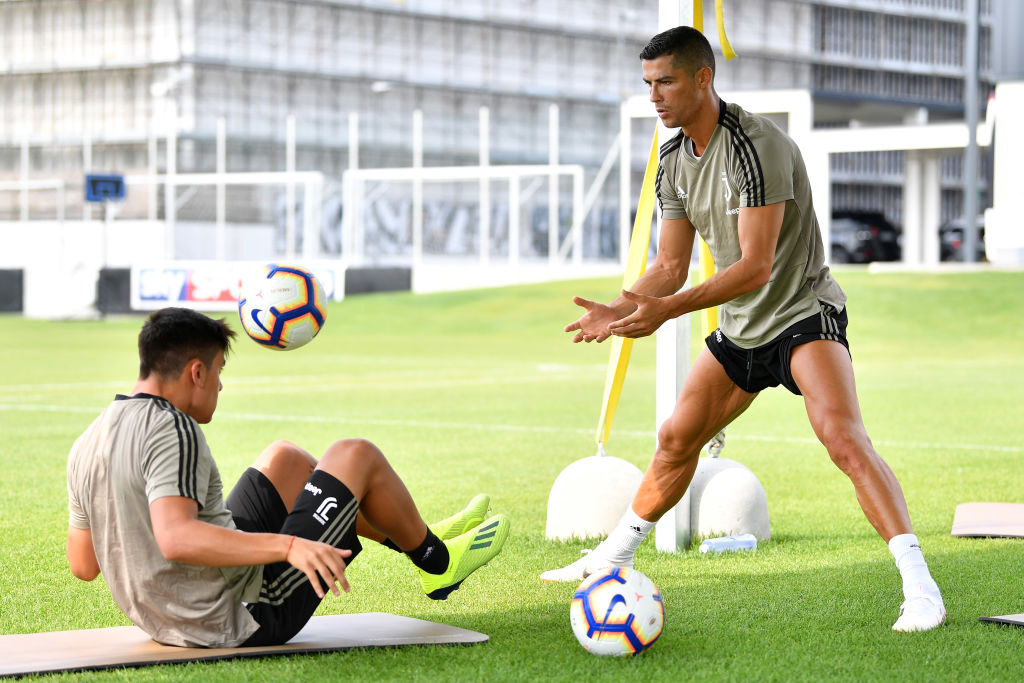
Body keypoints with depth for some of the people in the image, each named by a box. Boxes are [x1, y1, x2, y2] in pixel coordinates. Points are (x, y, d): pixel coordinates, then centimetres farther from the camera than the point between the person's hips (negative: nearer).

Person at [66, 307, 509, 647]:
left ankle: (417, 538, 36)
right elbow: (176, 539, -37)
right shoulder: (173, 430, -22)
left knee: (285, 459, 25)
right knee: (356, 456, 5)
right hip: (249, 618, -9)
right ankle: (437, 561, 29)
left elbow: (82, 565, 9)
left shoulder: (86, 445, 3)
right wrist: (289, 546, -41)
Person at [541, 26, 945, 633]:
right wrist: (619, 309, -10)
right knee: (677, 437, 11)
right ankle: (612, 559, 30)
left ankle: (920, 587, -27)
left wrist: (668, 309, -32)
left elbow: (756, 266, -27)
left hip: (803, 313, -8)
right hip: (740, 330, 8)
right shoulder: (674, 160, 4)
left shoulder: (756, 145, -23)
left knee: (843, 437, -26)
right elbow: (671, 266, 9)